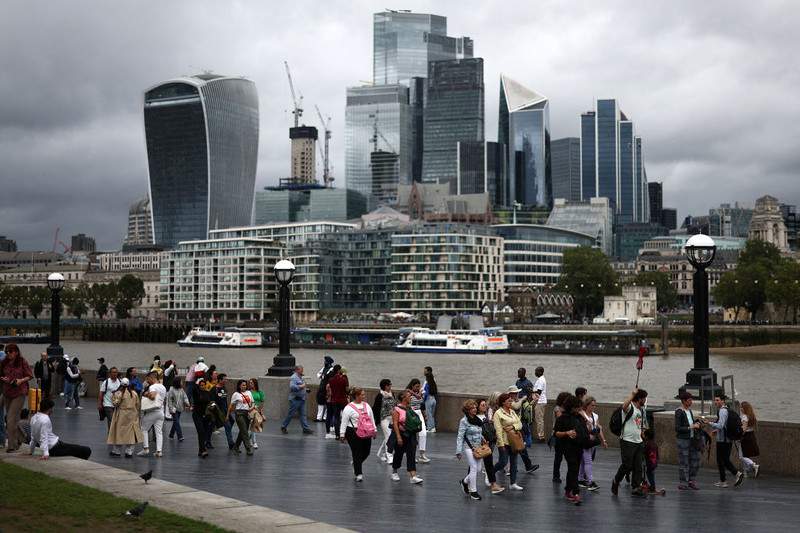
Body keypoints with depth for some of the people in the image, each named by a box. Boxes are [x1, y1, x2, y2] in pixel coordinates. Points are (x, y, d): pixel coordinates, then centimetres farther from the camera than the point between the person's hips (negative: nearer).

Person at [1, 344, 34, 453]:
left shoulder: (23, 363, -7)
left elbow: (30, 376, 0)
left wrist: (21, 380, -17)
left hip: (20, 393, -5)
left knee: (12, 418, -12)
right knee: (10, 418, 13)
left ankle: (12, 445, -8)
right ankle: (19, 438, 36)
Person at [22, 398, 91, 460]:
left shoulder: (34, 418, 9)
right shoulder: (45, 420, -18)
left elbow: (33, 437, 17)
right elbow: (44, 438, -25)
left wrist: (30, 451, 25)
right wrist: (45, 454, -31)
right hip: (55, 448, -11)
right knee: (87, 451, -15)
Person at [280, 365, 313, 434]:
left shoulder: (300, 377, 17)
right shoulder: (294, 377, -15)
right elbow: (292, 387, -28)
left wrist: (305, 389, 16)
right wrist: (301, 386, -20)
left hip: (301, 399, 9)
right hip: (295, 399, -9)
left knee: (303, 414, 5)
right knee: (290, 414, -1)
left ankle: (306, 429, 4)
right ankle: (283, 427, 12)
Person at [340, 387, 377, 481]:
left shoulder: (366, 405, 11)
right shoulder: (349, 408, -7)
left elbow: (372, 418, 18)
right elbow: (344, 422, -7)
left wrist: (374, 430, 16)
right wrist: (342, 434, -9)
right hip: (353, 433, -6)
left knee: (366, 452, 8)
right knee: (357, 453, -3)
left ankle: (355, 464, 35)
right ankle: (358, 473, 6)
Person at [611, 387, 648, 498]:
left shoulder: (641, 409, 15)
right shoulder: (629, 407, -12)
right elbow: (624, 406, -38)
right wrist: (633, 394, -40)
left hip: (638, 442, 8)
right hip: (627, 442, -8)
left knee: (638, 466, 6)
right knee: (627, 465, -4)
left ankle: (636, 488, 11)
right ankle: (616, 481, 19)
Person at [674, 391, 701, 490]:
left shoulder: (689, 410, 11)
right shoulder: (679, 412, -13)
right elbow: (677, 428, -17)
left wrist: (696, 423, 3)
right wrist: (690, 428, -19)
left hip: (692, 439, 8)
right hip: (682, 440, -8)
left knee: (695, 461, 7)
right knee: (684, 463, -2)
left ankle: (690, 480, 19)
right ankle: (683, 484, 7)